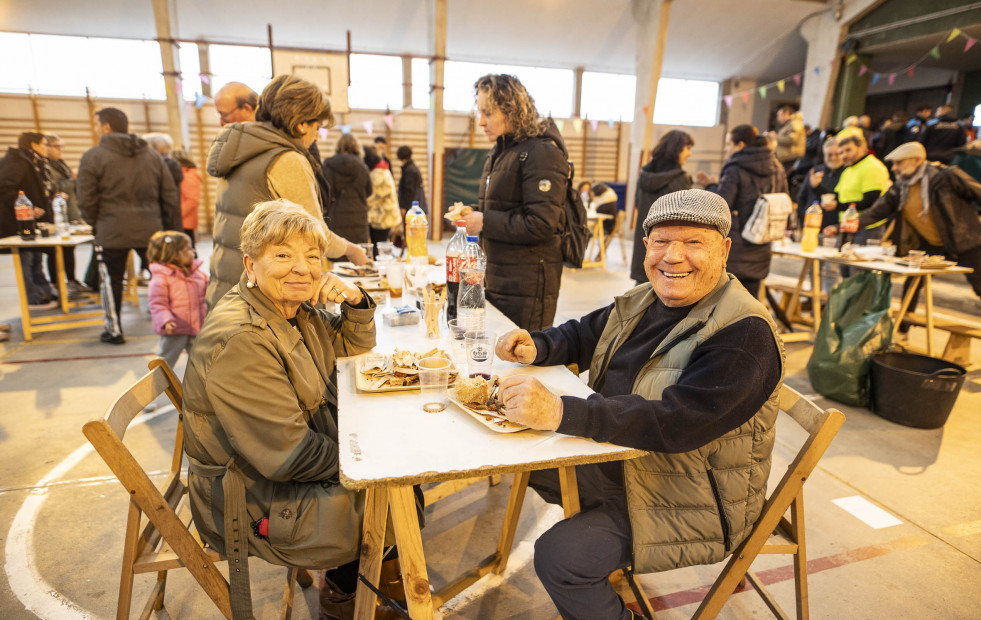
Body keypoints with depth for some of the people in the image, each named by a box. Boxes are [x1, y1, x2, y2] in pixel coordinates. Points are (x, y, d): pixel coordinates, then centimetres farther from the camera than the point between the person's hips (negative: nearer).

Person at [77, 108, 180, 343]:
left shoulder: (93, 156, -3)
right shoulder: (152, 154, 9)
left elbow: (87, 200, -4)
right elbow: (169, 195, 9)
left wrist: (95, 225, 12)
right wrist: (169, 227, 14)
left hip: (112, 232, -3)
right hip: (150, 230, 3)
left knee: (113, 280, 8)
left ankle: (114, 331, 16)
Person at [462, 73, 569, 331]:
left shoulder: (541, 152, -13)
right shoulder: (500, 151, 16)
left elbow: (541, 225, -21)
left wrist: (485, 222, -16)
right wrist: (472, 214, 6)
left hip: (528, 284, -9)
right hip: (498, 278, 9)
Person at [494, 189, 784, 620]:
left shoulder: (744, 334, -24)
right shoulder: (642, 302, 2)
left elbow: (675, 423, -34)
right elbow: (584, 334, 14)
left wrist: (559, 413, -43)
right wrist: (537, 347, -9)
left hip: (692, 503, -8)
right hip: (621, 462, 8)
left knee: (560, 556, -19)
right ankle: (596, 520, 33)